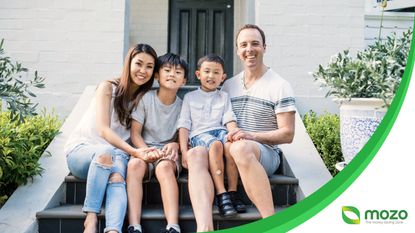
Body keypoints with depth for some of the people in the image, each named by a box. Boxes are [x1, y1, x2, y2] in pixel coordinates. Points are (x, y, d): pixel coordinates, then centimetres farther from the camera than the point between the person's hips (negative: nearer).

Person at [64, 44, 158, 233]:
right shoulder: (108, 88, -4)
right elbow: (103, 130, -15)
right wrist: (134, 151, -31)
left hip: (115, 155, 2)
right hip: (81, 150, -2)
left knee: (117, 177, -33)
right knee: (106, 152, -37)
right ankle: (91, 218, -35)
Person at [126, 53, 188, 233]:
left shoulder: (183, 106, 6)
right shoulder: (145, 98, 1)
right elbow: (135, 133, -1)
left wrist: (175, 145, -16)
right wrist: (146, 151, -20)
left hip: (167, 154, 0)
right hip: (144, 151, 0)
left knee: (164, 167, -35)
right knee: (135, 164, -34)